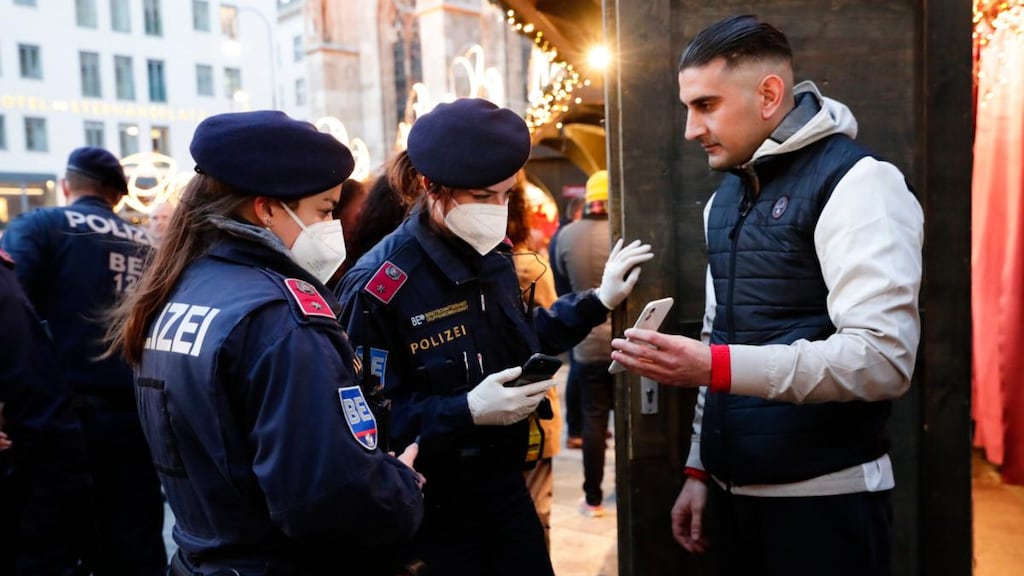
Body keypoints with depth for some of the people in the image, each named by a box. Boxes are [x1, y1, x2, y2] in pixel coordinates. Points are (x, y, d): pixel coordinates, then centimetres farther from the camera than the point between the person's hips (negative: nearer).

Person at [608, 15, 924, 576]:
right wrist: (699, 468, 12)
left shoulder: (856, 183, -13)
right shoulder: (725, 198, 10)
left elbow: (883, 357, -23)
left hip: (821, 496, -6)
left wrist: (715, 367, -29)